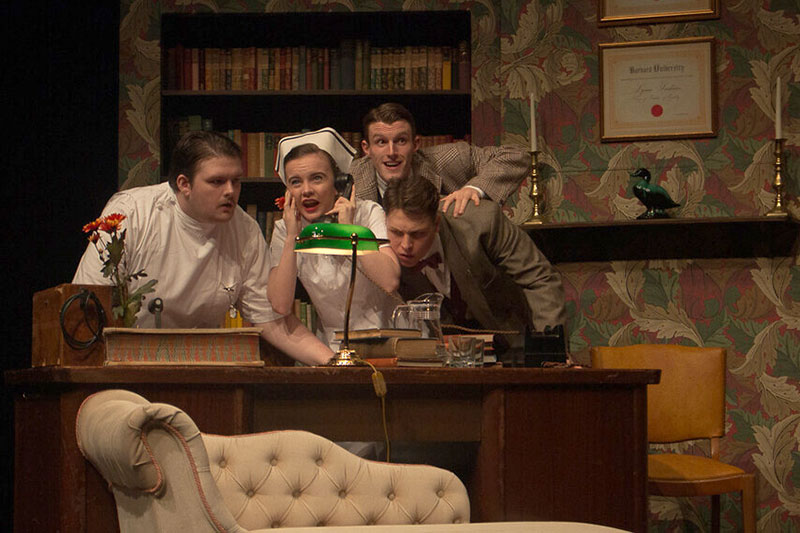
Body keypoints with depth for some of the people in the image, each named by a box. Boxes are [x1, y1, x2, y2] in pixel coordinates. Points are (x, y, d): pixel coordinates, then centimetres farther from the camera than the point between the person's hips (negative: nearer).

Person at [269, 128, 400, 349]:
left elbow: (390, 282, -17)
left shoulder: (368, 213, -1)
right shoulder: (284, 230, 4)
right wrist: (292, 238, -10)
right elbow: (280, 305, -10)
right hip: (332, 345, 2)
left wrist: (349, 231, -13)